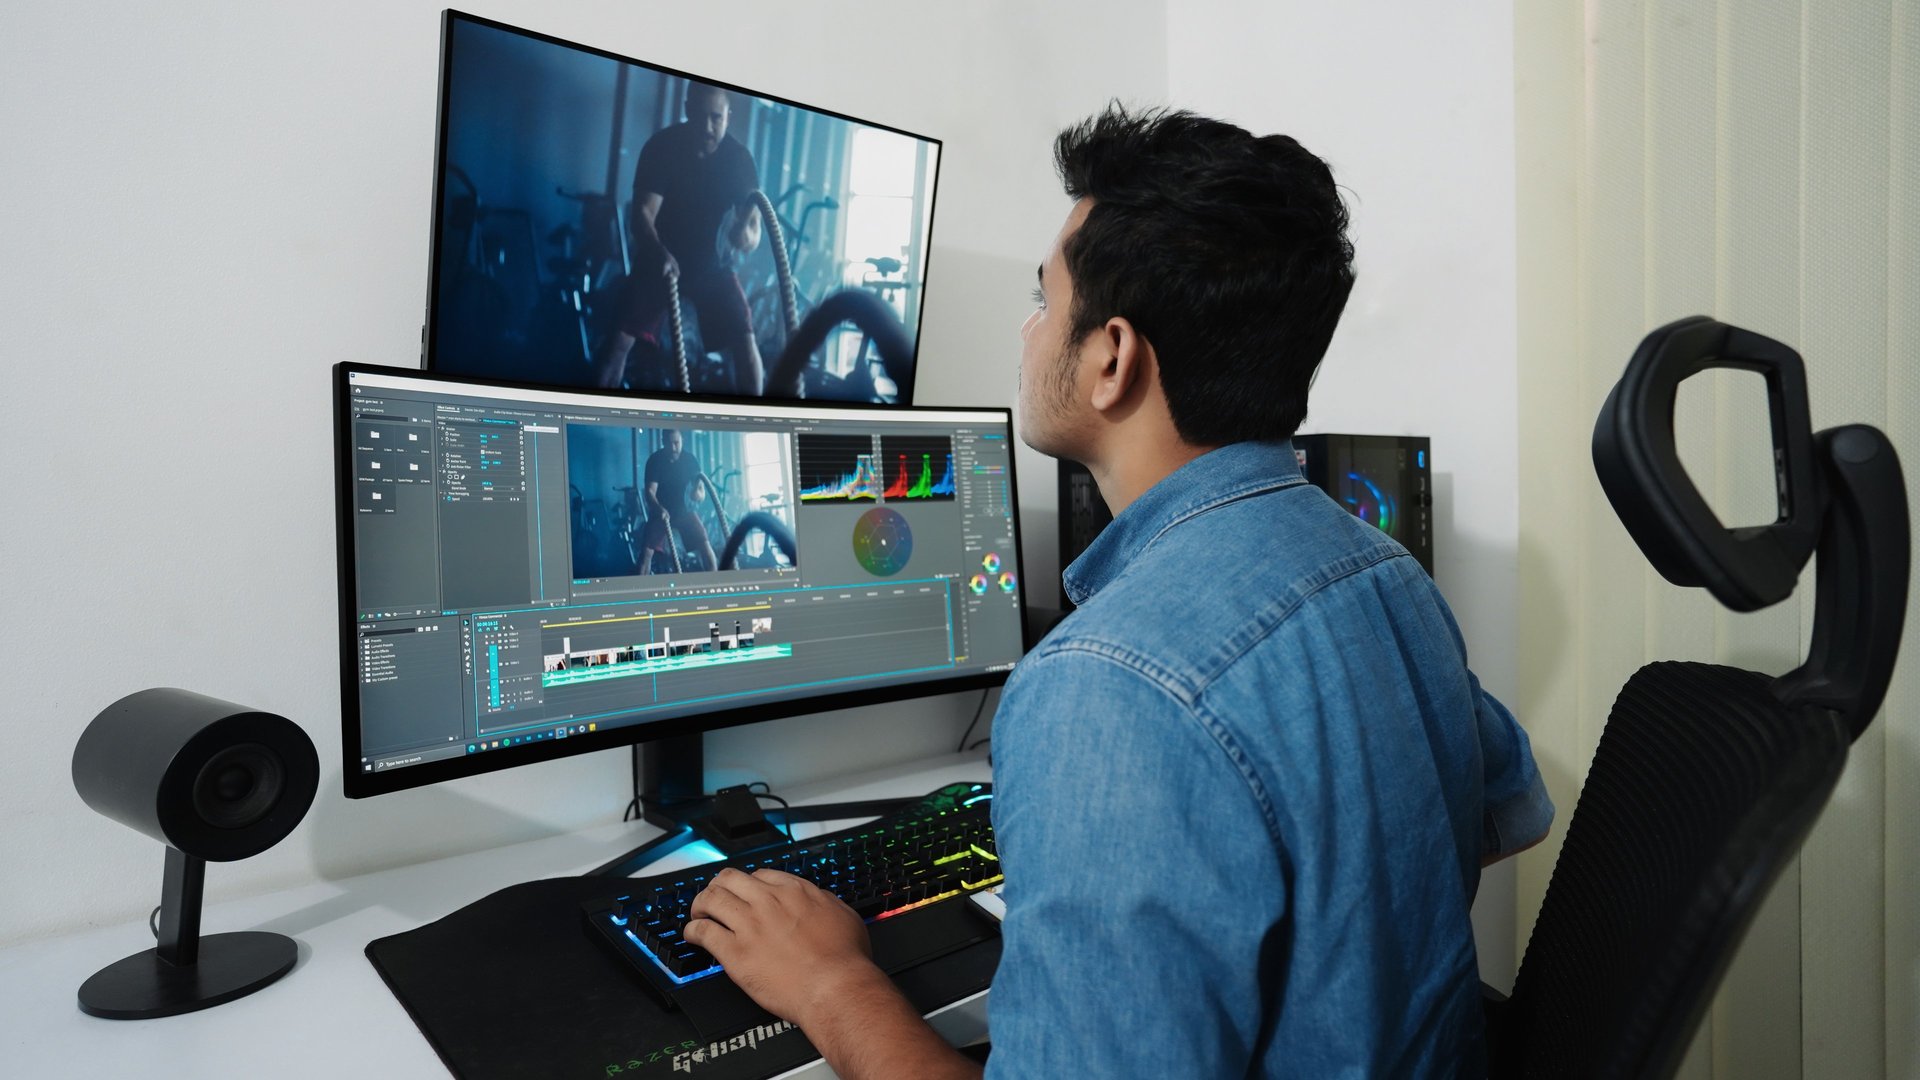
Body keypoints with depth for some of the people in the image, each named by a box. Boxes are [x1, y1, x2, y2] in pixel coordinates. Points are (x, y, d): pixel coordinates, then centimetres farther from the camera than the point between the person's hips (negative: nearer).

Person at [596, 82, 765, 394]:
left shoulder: (740, 159, -13)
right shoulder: (662, 146, -16)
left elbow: (754, 231, -15)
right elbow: (643, 212, -23)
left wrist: (745, 235, -42)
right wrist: (659, 254, -45)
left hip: (711, 263, 1)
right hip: (659, 258, 0)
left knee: (744, 344, -15)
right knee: (620, 337, -12)